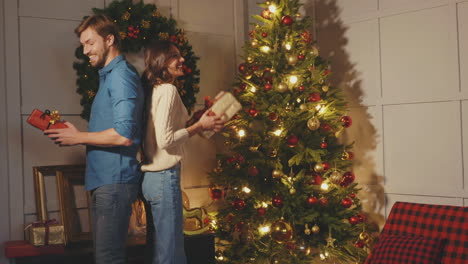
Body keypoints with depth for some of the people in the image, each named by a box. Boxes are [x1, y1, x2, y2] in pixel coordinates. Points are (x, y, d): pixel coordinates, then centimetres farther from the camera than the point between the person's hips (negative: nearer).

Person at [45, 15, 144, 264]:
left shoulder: (121, 76, -12)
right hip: (103, 180, 10)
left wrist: (78, 137, -12)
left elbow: (124, 135, -23)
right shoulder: (109, 75, 20)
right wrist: (73, 135, 8)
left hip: (114, 182, -10)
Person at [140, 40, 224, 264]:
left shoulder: (154, 90, 14)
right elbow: (165, 140, -20)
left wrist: (201, 124, 13)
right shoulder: (168, 90, -12)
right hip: (165, 177, -9)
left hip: (151, 177, 9)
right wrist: (200, 126, -9)